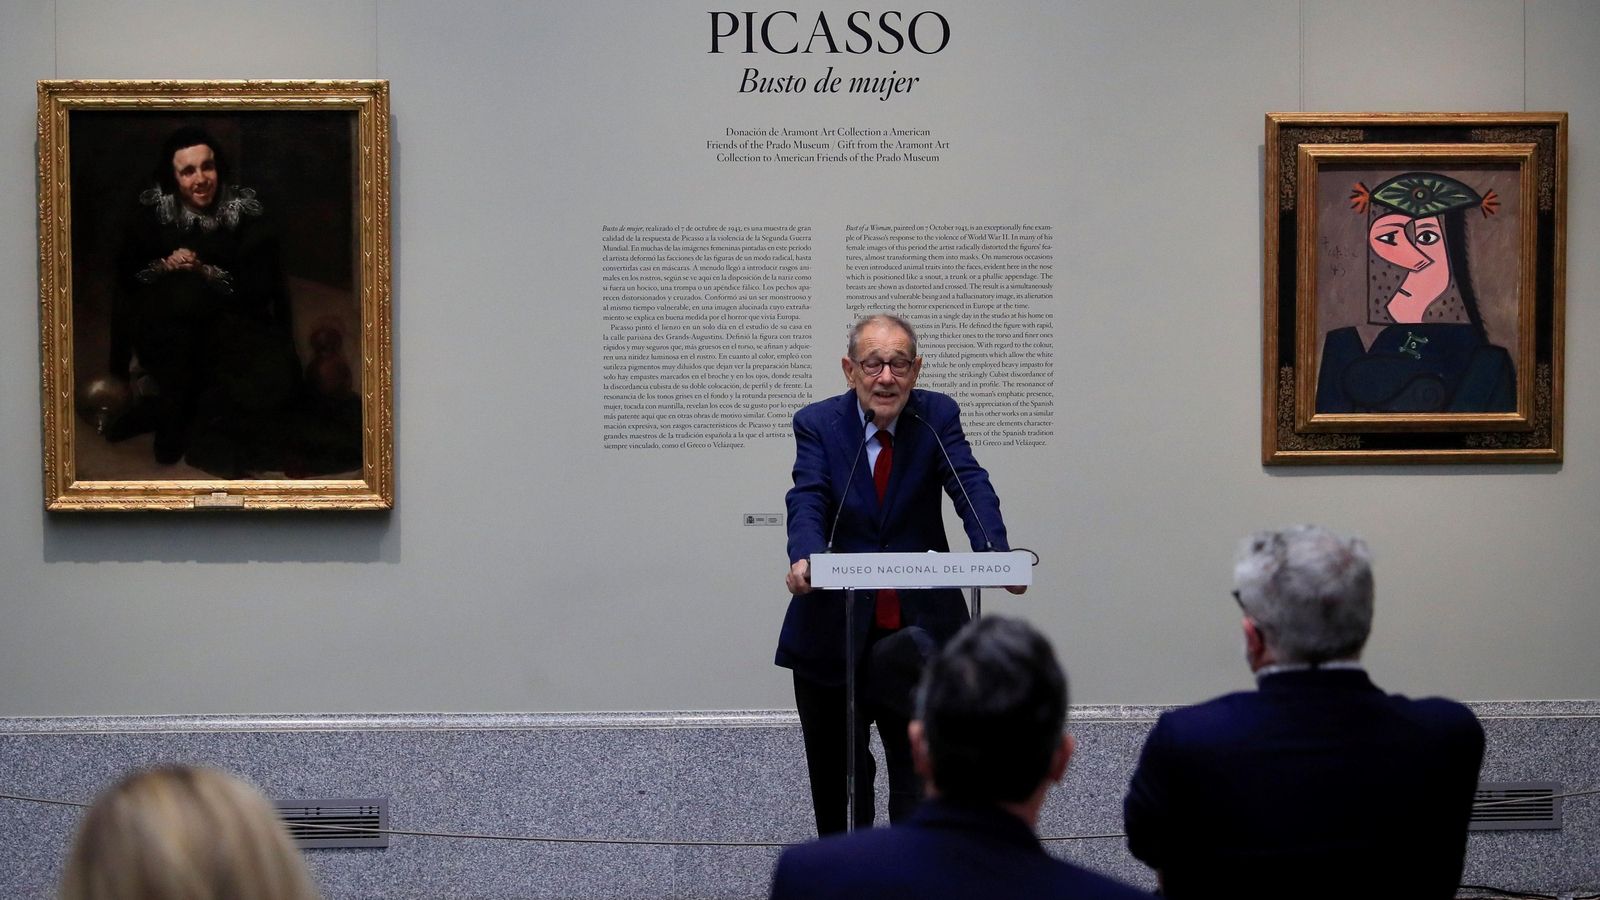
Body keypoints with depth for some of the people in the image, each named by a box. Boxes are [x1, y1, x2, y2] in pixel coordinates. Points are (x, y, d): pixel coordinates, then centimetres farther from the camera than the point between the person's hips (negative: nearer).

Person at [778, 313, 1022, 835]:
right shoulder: (818, 424, -4)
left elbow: (971, 487, -16)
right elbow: (808, 500, -18)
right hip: (835, 630, 0)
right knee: (835, 773, 12)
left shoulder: (937, 416, -2)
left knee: (920, 772, 2)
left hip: (918, 625, 0)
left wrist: (994, 555, -36)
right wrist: (803, 557, -40)